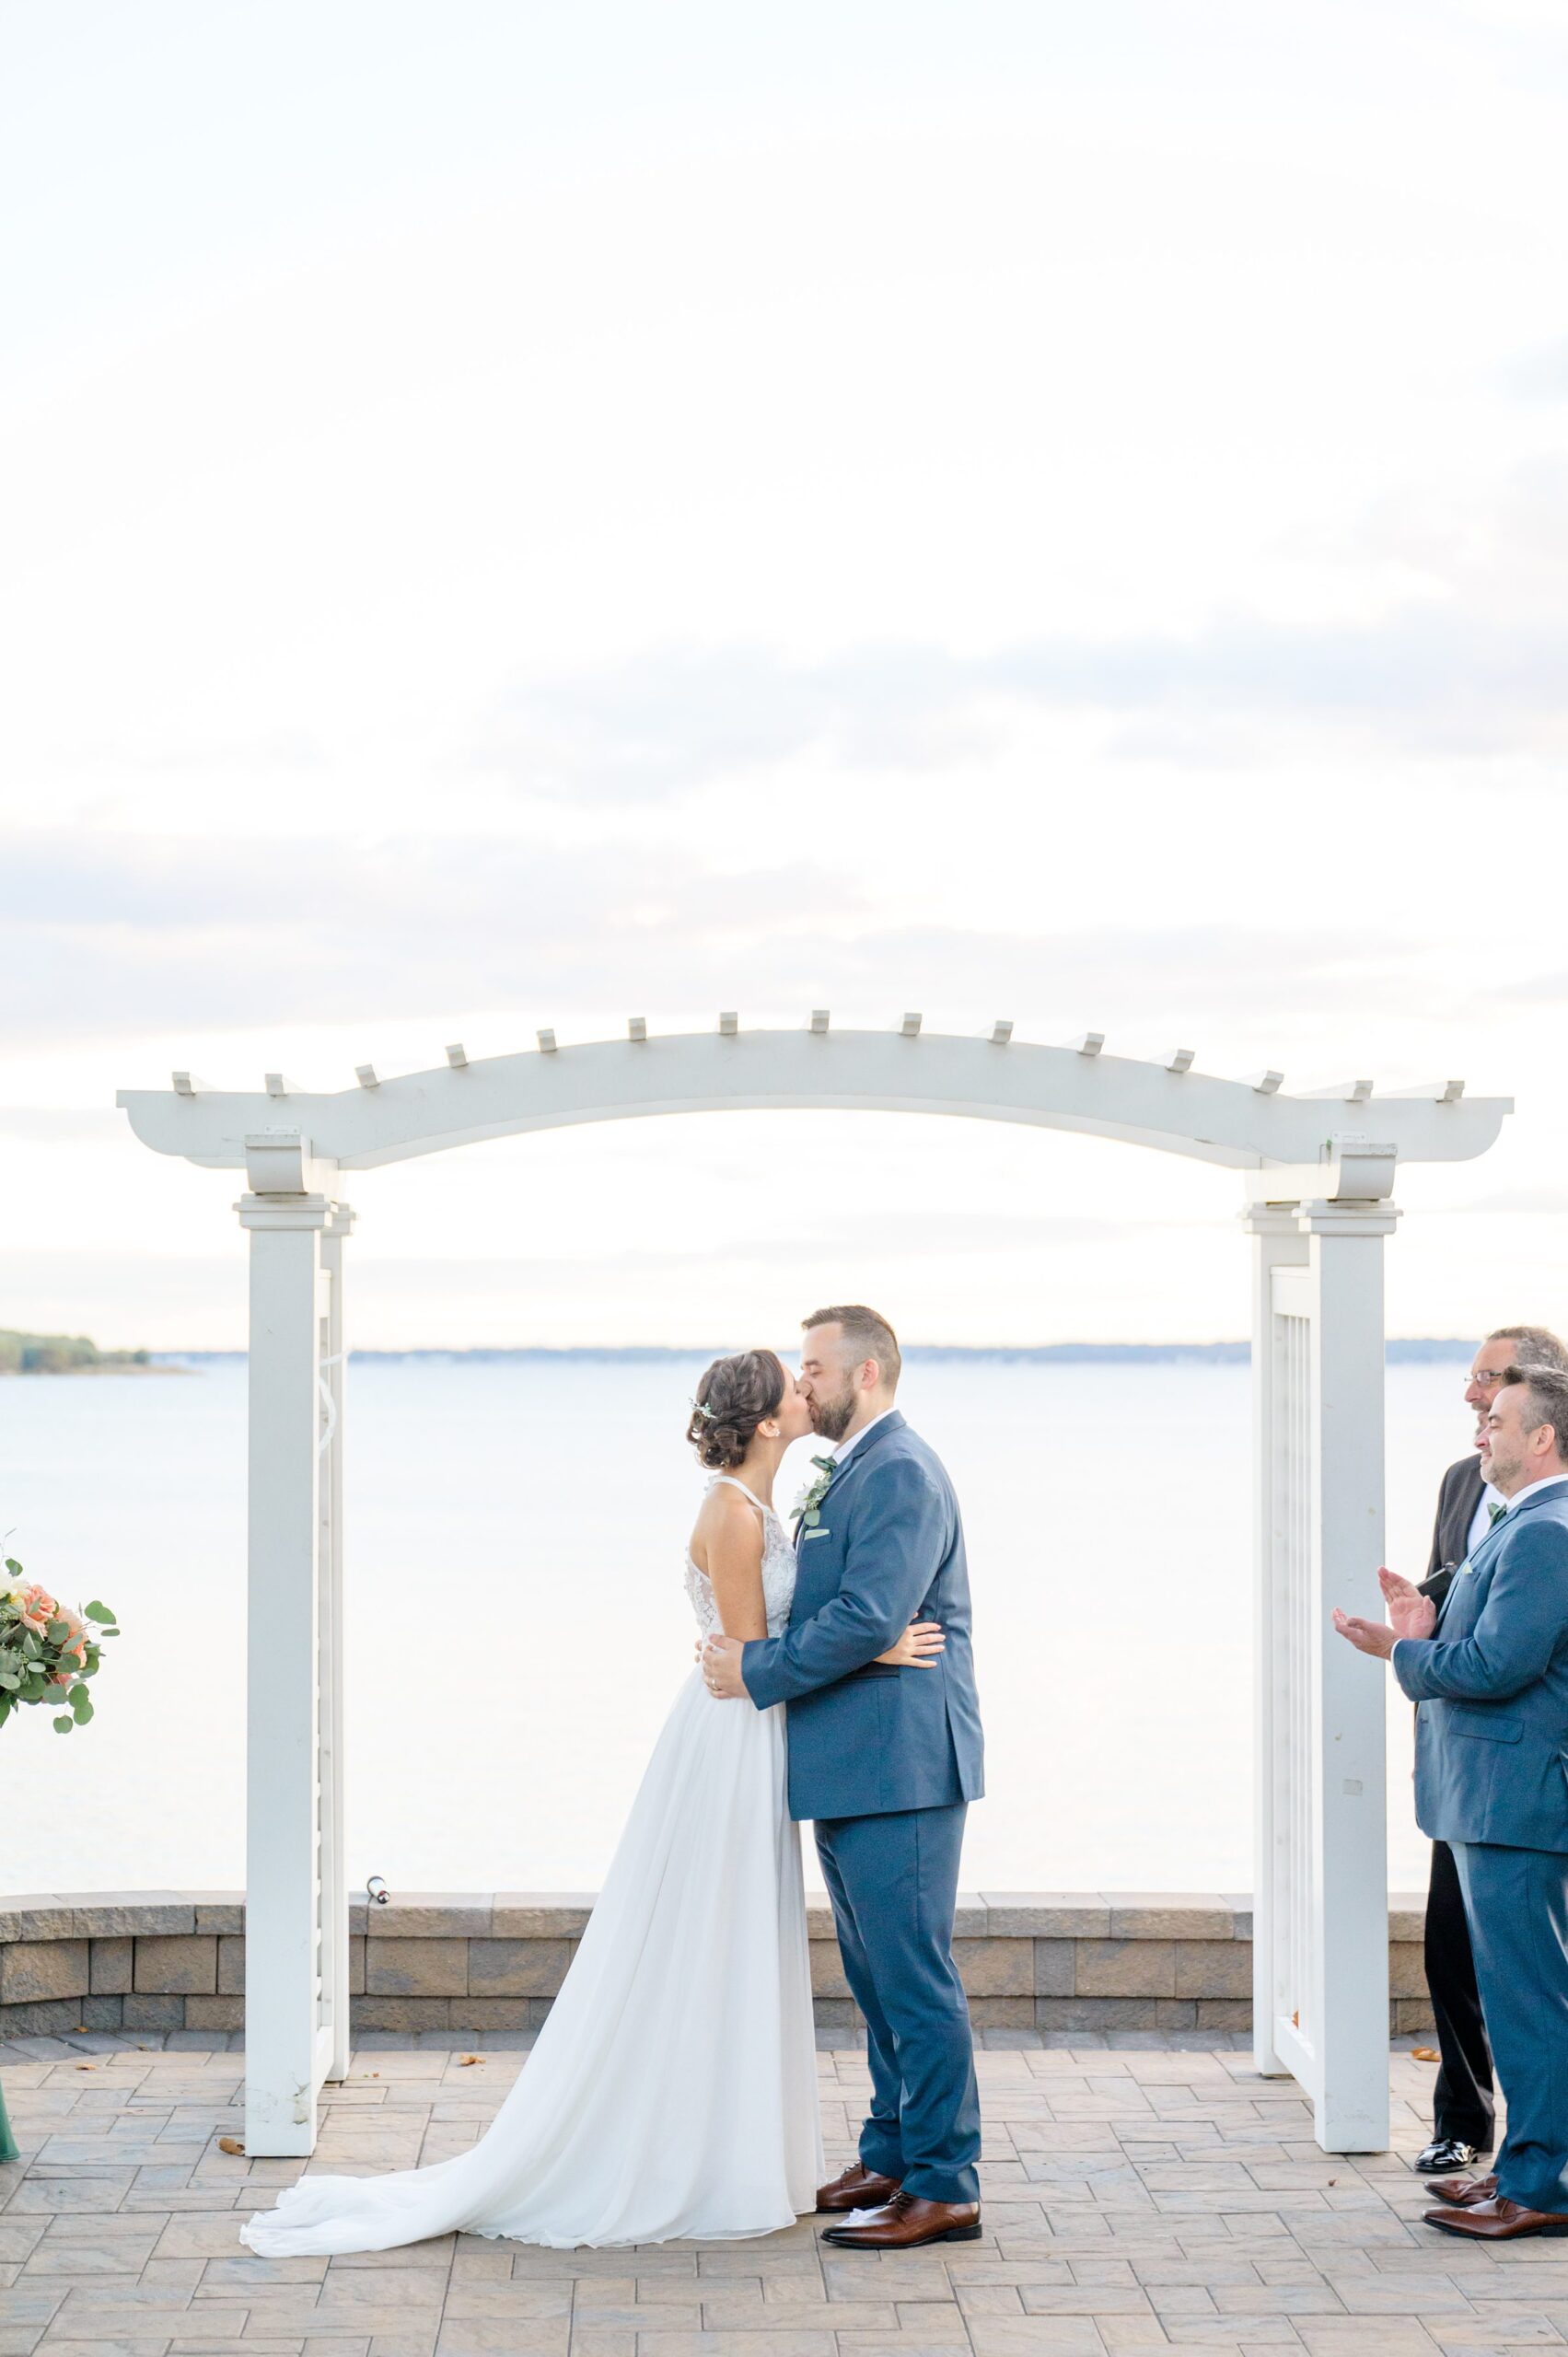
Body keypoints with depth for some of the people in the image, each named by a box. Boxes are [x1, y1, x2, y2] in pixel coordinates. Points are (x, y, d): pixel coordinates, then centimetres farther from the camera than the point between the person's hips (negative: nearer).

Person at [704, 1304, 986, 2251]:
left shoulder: (900, 1472, -15)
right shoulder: (847, 1474, 19)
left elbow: (869, 1619, -23)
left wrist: (758, 1671, -14)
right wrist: (752, 1657, 7)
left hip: (897, 1766, -11)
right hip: (851, 1767, 11)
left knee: (914, 1976, -7)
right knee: (877, 1975, 16)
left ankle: (945, 2188, -2)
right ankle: (892, 2160, 26)